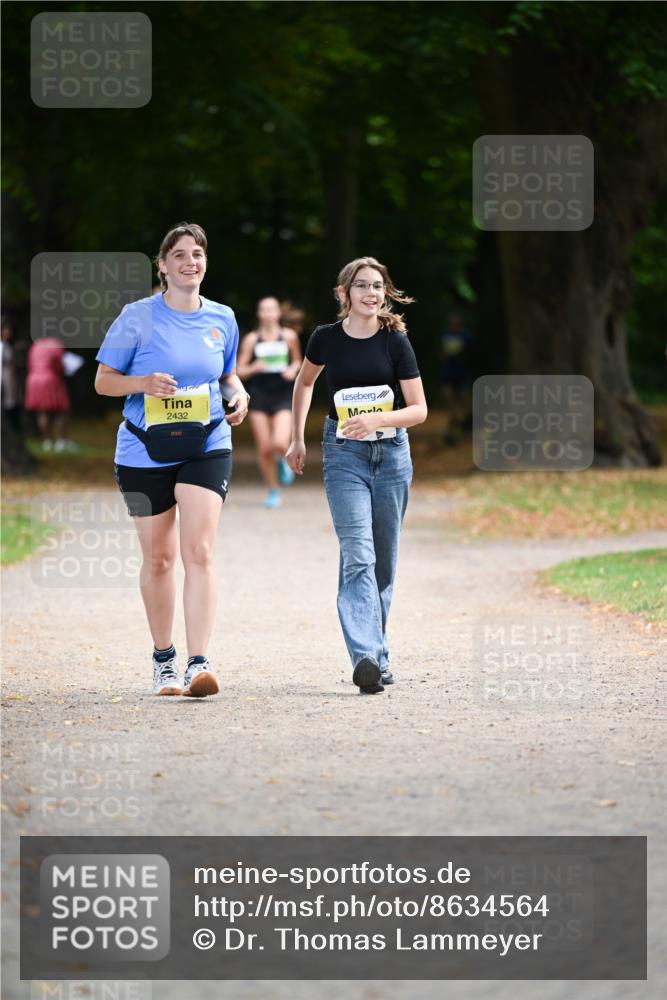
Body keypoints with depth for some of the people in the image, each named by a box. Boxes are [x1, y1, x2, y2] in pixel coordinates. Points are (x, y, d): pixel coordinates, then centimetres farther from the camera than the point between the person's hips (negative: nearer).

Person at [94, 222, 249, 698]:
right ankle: (164, 659, 25)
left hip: (206, 448, 1)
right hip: (146, 451, -1)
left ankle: (199, 663, -20)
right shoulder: (137, 317, -4)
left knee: (199, 553, -15)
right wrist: (143, 383, -19)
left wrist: (239, 394, 0)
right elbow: (103, 380, 0)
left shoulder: (222, 319, 6)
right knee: (158, 559, 7)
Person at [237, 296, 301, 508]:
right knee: (264, 449, 1)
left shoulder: (289, 337, 1)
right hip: (259, 397, 1)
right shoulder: (251, 339, -1)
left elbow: (297, 361, 16)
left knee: (280, 444, -20)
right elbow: (240, 370, 3)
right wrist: (254, 368, -17)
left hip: (283, 397, -1)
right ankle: (273, 492, 19)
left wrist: (293, 369, -6)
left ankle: (282, 461, 18)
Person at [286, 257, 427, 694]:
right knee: (357, 555, -17)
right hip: (344, 453, -1)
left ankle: (375, 653, 20)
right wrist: (297, 439, 21)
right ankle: (368, 657, -28)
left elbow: (419, 409, -6)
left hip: (391, 452, 1)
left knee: (384, 561, 7)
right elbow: (304, 381, 20)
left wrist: (377, 419, -23)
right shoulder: (326, 339, -1)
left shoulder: (395, 341, -4)